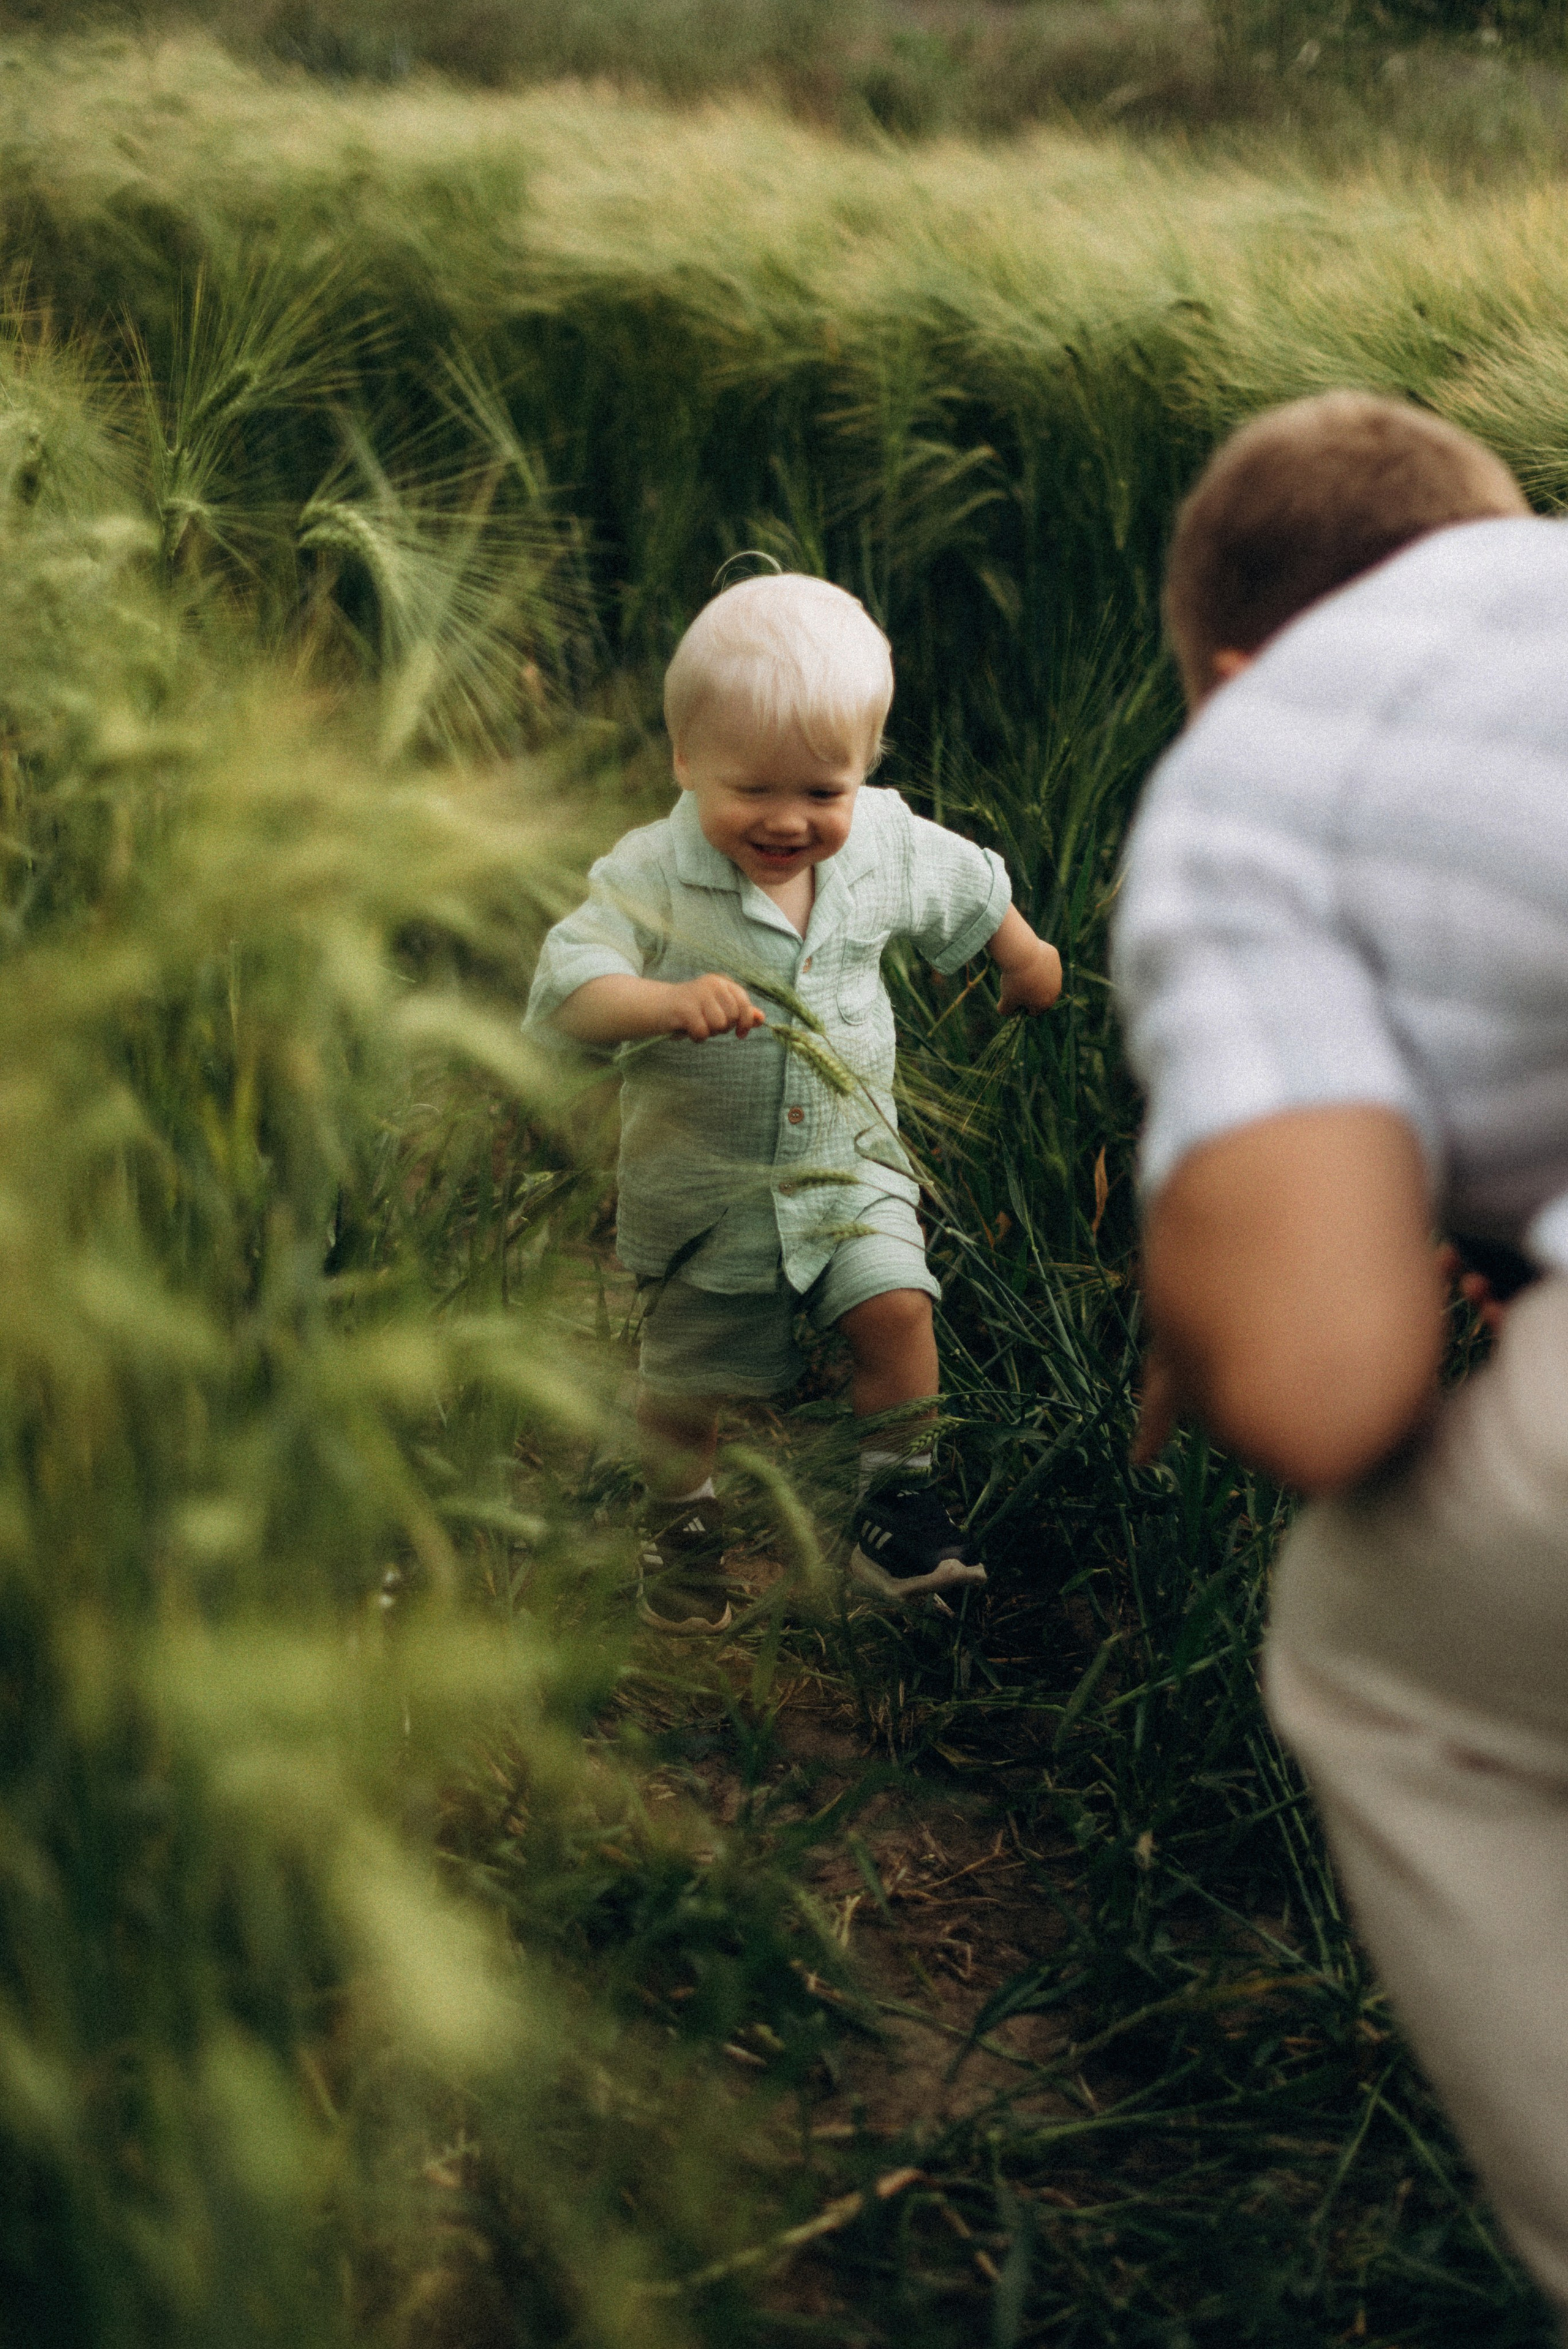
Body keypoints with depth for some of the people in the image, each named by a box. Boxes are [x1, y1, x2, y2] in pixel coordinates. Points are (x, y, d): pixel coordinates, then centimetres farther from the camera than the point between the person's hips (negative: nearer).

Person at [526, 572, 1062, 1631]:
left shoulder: (888, 846, -9)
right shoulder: (653, 876, -22)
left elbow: (970, 894, 13)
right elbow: (565, 988, -30)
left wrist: (1022, 954, 29)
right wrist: (671, 1001, -46)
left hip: (847, 1155, 2)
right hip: (702, 1176, -2)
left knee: (896, 1306, -16)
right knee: (686, 1375, 11)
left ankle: (898, 1496, 5)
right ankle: (684, 1522, 37)